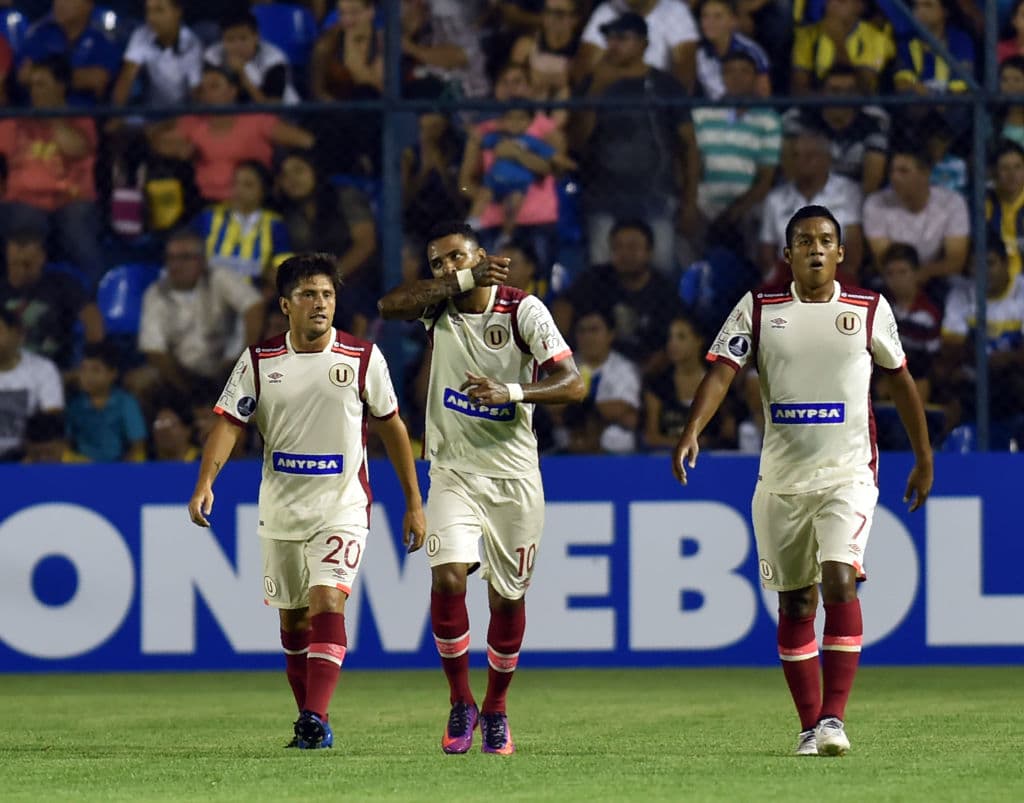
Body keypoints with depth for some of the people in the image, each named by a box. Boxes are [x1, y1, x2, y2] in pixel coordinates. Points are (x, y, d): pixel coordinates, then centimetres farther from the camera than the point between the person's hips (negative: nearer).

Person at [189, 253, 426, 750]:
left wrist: (414, 503, 7)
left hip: (343, 508, -3)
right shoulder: (259, 361, -1)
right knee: (292, 618, 10)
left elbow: (391, 426, 5)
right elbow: (230, 423, -5)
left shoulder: (362, 358, -3)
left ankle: (316, 719, -27)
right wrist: (205, 482, -22)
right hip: (281, 510, 3)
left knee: (327, 603, -20)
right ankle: (308, 717, 25)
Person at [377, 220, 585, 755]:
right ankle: (460, 704, -3)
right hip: (454, 470, 1)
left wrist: (509, 392, -26)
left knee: (508, 597, 6)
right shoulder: (438, 305, 1)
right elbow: (389, 306, -21)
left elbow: (572, 384, -12)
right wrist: (462, 281, -22)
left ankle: (495, 710, 25)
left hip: (513, 475, -1)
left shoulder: (522, 310, -7)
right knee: (447, 577, -18)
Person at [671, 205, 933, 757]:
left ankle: (834, 717, -21)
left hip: (848, 473, -2)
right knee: (795, 603, 7)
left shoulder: (870, 309, 3)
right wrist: (691, 432, -23)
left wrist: (923, 456, 18)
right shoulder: (758, 308, 2)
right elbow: (722, 370, -7)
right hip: (781, 478, 2)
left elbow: (899, 379, 14)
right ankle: (810, 725, 18)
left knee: (840, 580, -21)